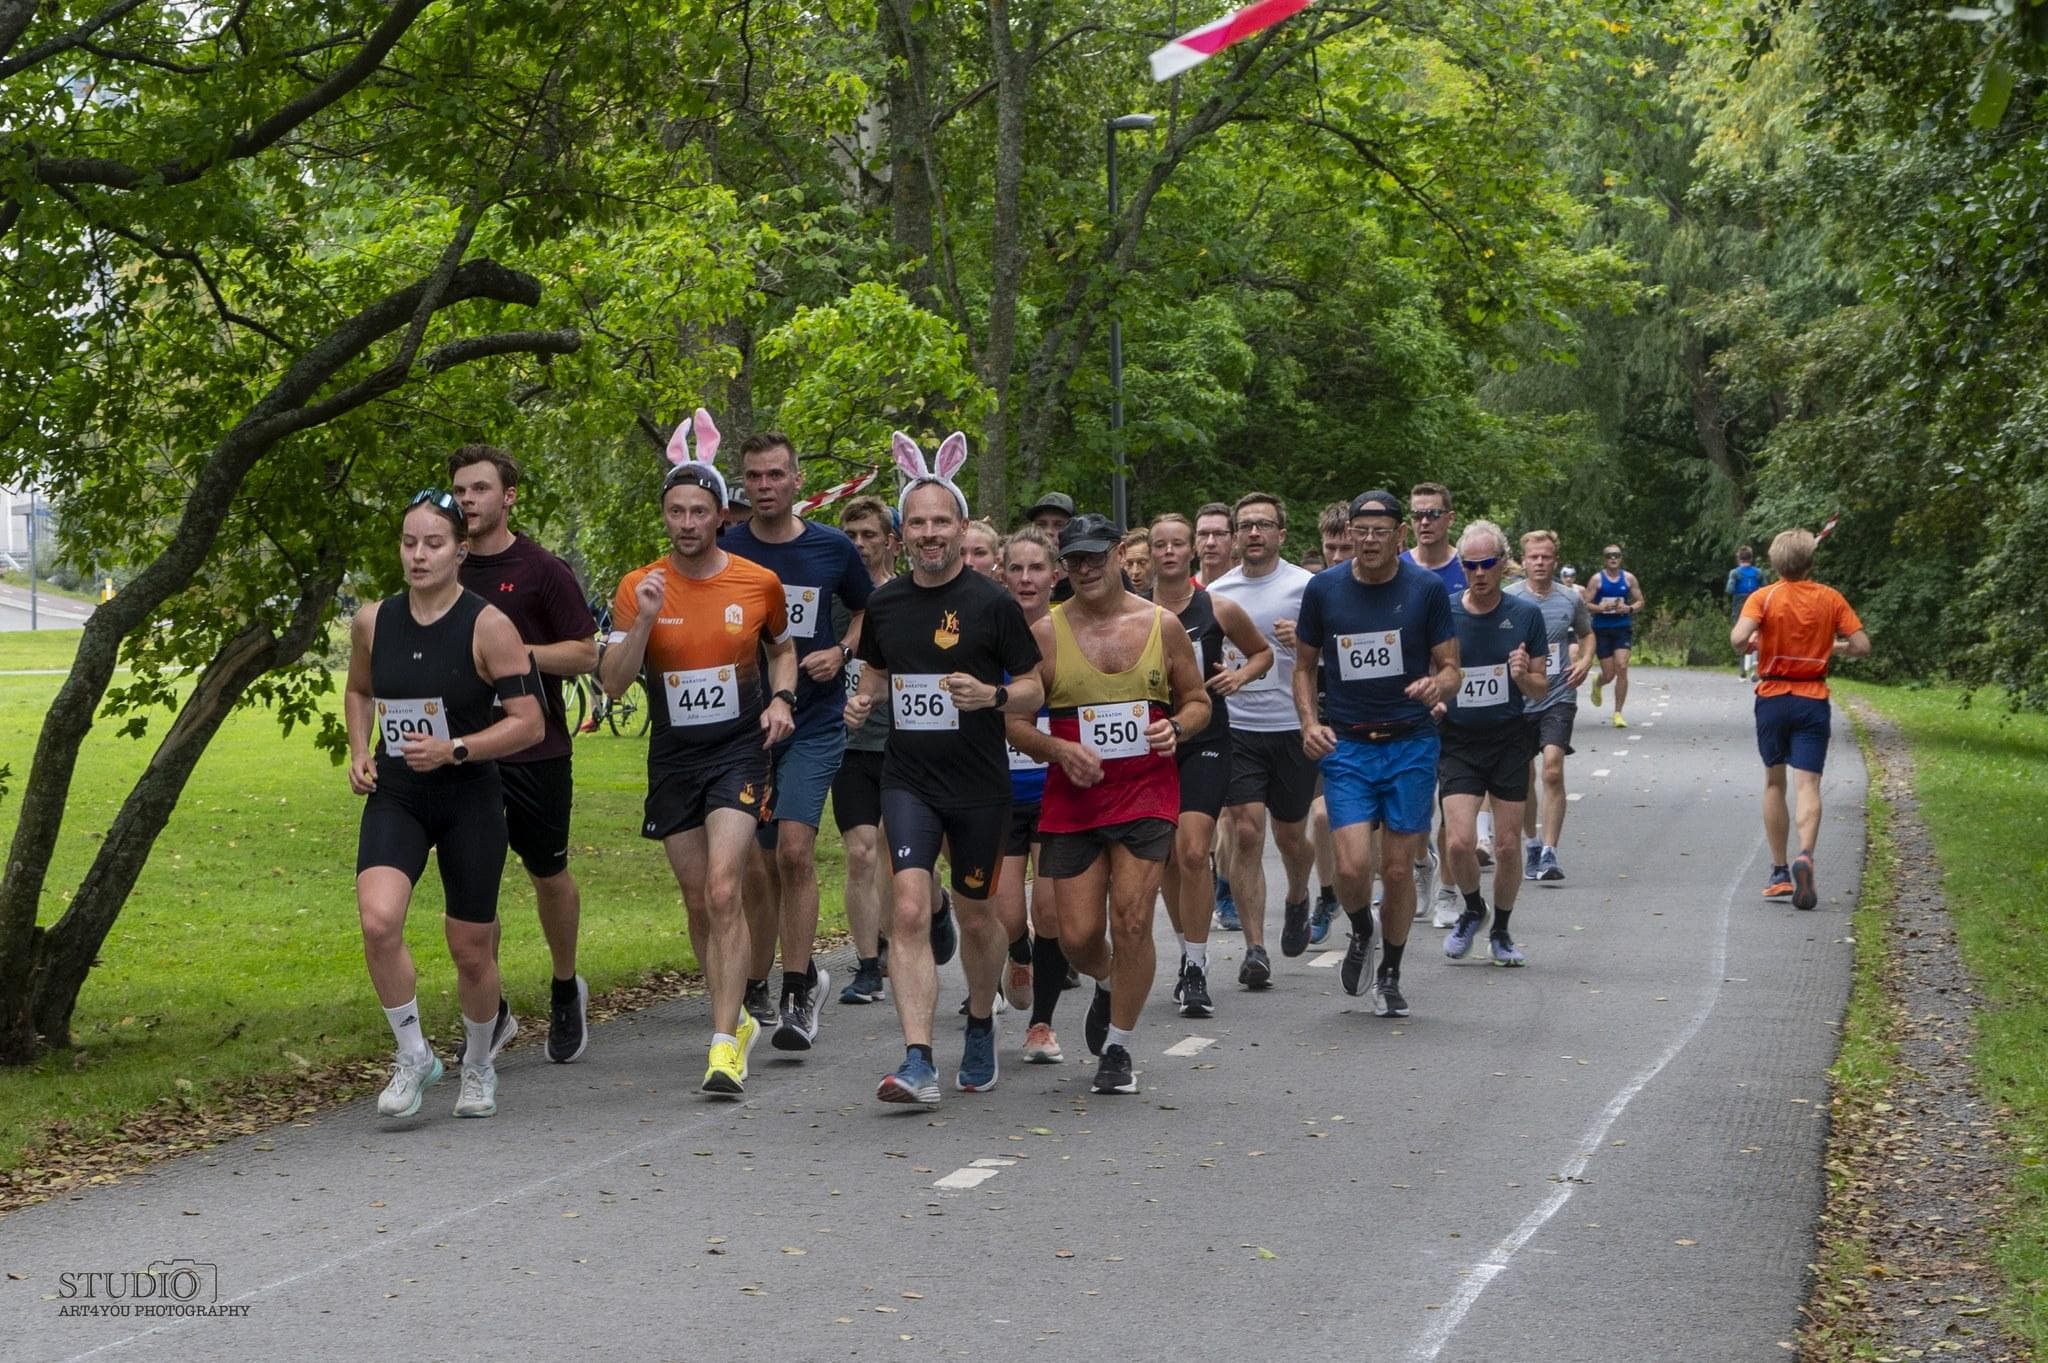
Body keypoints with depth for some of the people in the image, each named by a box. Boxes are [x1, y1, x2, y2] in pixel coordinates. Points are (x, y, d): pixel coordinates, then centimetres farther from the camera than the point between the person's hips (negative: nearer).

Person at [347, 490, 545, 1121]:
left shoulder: (489, 627, -11)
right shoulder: (373, 621, 1)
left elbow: (528, 723, -11)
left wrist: (454, 750, -21)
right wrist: (360, 754, 5)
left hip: (469, 801, -2)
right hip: (395, 799, 3)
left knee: (471, 950, 7)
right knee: (378, 920, -22)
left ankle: (478, 1066, 33)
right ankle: (413, 1056, -3)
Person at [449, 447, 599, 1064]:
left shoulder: (543, 571, -5)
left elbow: (585, 654, -7)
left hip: (537, 751, -3)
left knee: (548, 874, 10)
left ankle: (566, 990, 31)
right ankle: (489, 1007, 11)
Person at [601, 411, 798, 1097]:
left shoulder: (760, 583, -3)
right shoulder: (639, 588, -3)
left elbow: (783, 648, 16)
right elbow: (613, 683, -8)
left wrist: (782, 698, -3)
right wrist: (644, 621, -22)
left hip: (740, 748, -2)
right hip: (673, 755, 3)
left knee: (723, 889, -17)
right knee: (697, 900, 10)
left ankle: (724, 1046, -18)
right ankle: (737, 1018, 30)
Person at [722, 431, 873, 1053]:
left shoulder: (833, 548, 1)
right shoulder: (721, 550, 0)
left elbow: (868, 611, 17)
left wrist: (841, 652, -1)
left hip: (814, 726, -1)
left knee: (794, 850, -16)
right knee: (758, 868, 5)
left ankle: (798, 995, -12)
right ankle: (754, 988, 22)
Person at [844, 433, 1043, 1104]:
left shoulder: (992, 604, -5)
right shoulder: (884, 605, 5)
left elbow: (1034, 691, -1)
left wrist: (991, 695, -22)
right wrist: (864, 700, -1)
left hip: (980, 784, -2)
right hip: (908, 779, 2)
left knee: (976, 917, 12)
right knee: (910, 910, -15)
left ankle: (980, 1027, 40)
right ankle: (917, 1062, -21)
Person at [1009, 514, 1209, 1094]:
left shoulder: (1161, 625, 4)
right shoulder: (1045, 633, 0)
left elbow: (1197, 700, 14)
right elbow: (1012, 719, 2)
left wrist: (1175, 727, -7)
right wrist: (1059, 750, -15)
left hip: (1147, 791, -1)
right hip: (1072, 796, 1)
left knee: (1131, 921, -11)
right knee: (1078, 935, 1)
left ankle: (1118, 1047, 6)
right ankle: (1108, 986, 38)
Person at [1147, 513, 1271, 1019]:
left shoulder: (1219, 610, -2)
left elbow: (1263, 652, 14)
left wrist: (1241, 675, -6)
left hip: (1206, 743, -3)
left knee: (1193, 852, -16)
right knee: (1167, 858, 11)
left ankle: (1196, 971, -11)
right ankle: (1188, 952, 31)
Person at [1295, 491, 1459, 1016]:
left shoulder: (1427, 588, -2)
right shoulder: (1322, 589, 0)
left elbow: (1450, 667, 3)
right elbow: (1304, 667, 11)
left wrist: (1438, 685, -21)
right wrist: (1310, 723, -5)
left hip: (1411, 744, 0)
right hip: (1345, 745, 0)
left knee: (1398, 868, 3)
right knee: (1352, 865, -13)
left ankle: (1390, 974, 24)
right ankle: (1361, 933, 21)